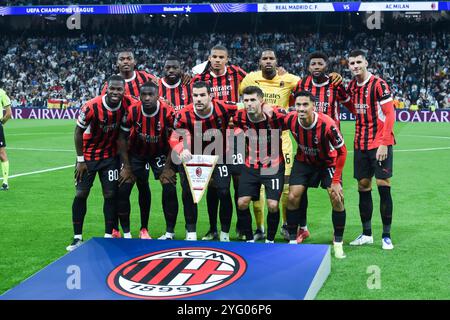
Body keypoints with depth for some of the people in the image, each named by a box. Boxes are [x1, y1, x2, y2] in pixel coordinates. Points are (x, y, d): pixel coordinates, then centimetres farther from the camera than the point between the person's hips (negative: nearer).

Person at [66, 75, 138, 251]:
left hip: (110, 156, 2)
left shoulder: (129, 104, -18)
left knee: (110, 195, 0)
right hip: (88, 155, -2)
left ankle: (108, 235, 10)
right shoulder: (92, 106, -25)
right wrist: (80, 160, -10)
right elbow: (79, 132, -12)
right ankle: (77, 238, 8)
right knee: (81, 194, -1)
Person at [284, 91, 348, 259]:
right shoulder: (290, 120, -26)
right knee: (293, 197, -8)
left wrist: (336, 180, -22)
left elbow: (342, 151, -23)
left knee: (337, 199, -13)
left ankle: (338, 243, 3)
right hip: (304, 161, 3)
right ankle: (292, 241, 7)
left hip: (328, 162, -2)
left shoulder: (327, 124, -35)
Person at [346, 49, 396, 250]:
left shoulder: (378, 84, -11)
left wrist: (383, 143, -19)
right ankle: (366, 234, 16)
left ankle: (386, 236, 2)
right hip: (361, 144, 6)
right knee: (363, 187, 7)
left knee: (383, 186, -6)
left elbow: (390, 115, -13)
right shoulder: (352, 86, 9)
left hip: (380, 143, -6)